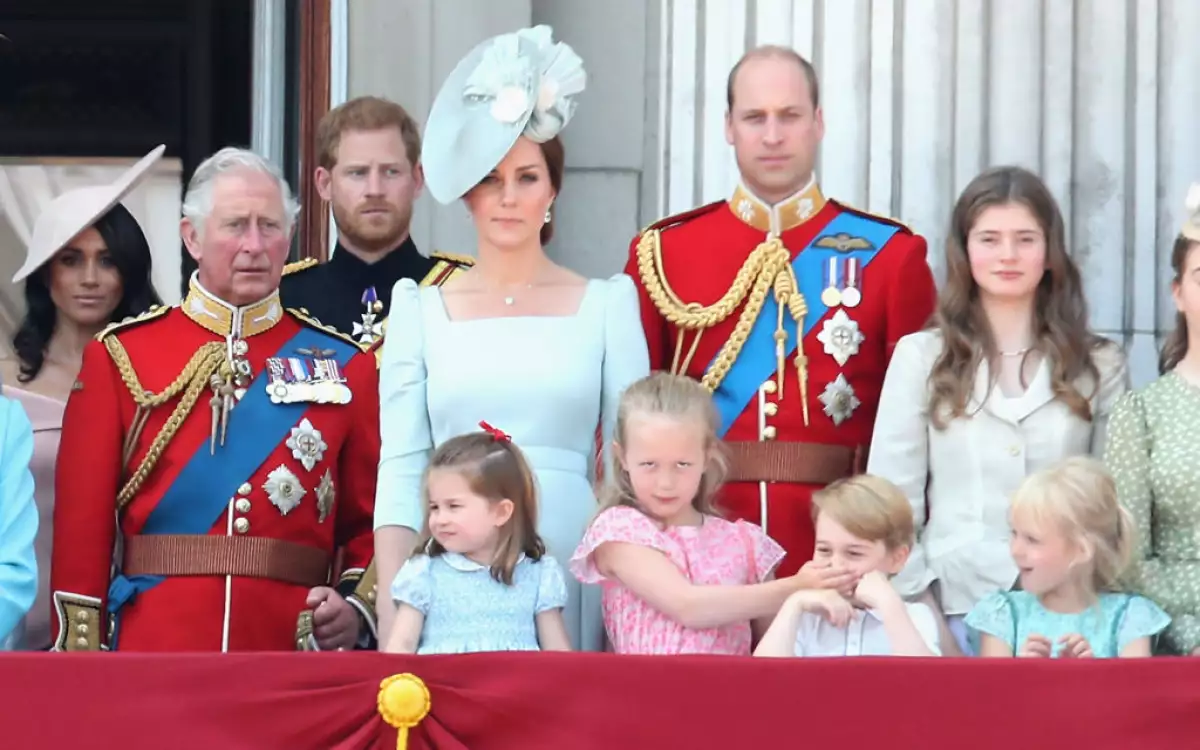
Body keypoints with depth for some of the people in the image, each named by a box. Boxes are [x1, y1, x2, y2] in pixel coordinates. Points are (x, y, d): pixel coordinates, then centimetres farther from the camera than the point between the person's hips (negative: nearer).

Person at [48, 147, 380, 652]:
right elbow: (82, 523, 1)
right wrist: (81, 650, -5)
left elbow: (370, 523, 9)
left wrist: (357, 607, -8)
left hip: (292, 650, 1)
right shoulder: (120, 357, 3)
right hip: (151, 652, -1)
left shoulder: (344, 366, 7)